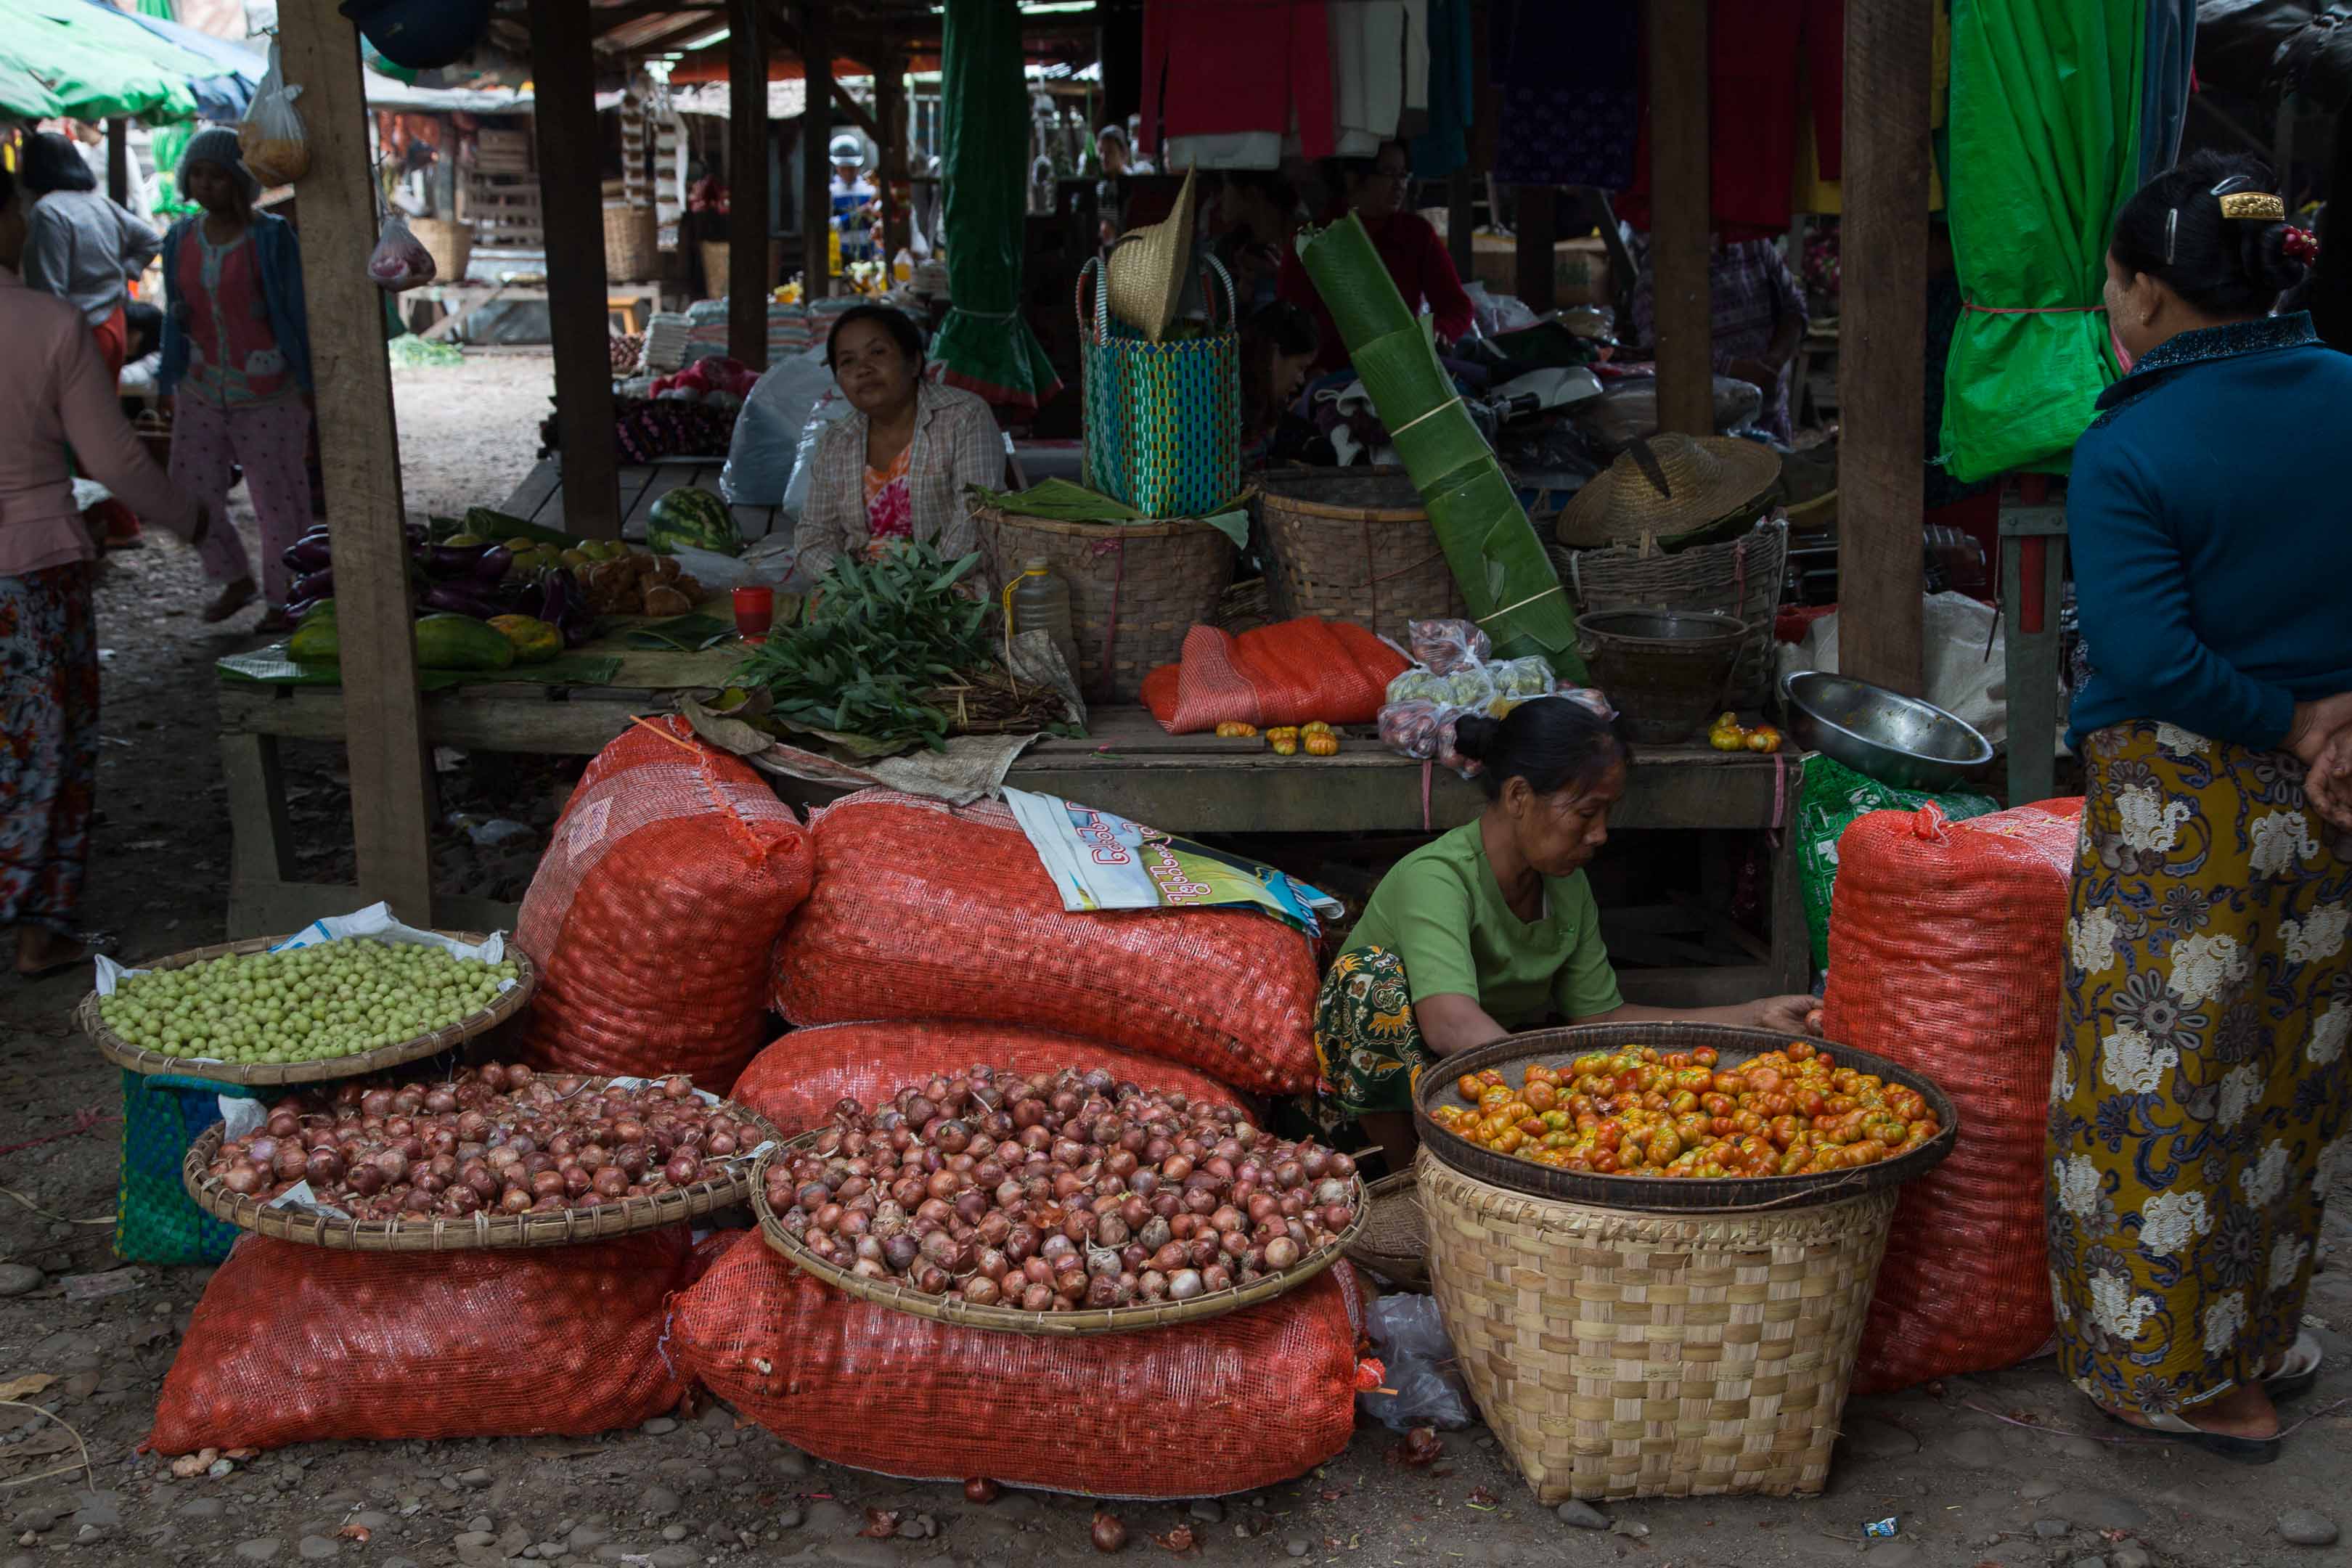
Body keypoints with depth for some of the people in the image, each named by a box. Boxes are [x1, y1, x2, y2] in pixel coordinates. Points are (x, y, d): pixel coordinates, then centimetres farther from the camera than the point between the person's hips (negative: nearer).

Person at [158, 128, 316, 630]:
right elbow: (174, 319, 14)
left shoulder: (271, 237, -7)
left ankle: (283, 598, 14)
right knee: (191, 493, 5)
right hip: (202, 391, 5)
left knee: (277, 496, 0)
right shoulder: (181, 240, 7)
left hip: (267, 394, -5)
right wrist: (169, 386, 13)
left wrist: (308, 386, -7)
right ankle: (236, 579, 26)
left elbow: (297, 313, -5)